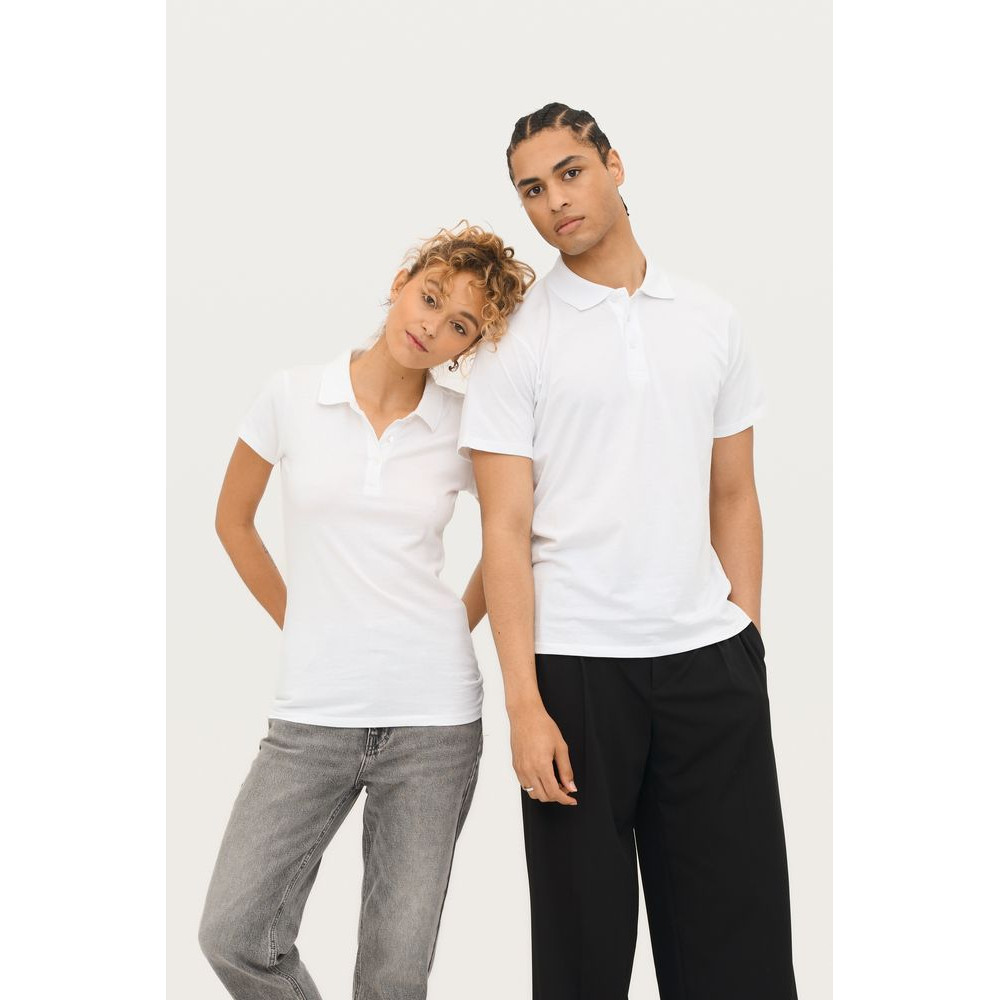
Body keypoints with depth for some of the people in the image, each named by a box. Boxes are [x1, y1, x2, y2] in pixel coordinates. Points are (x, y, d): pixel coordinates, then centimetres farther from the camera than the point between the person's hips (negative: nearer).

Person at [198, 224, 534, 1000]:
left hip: (433, 717, 0)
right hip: (313, 712, 1)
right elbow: (233, 521, 13)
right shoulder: (294, 397, 0)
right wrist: (300, 625, 10)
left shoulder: (465, 428, 0)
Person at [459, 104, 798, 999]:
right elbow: (506, 530, -5)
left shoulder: (711, 321, 10)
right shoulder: (517, 342, 0)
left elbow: (735, 496, 13)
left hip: (711, 661, 3)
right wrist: (524, 705, -11)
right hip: (576, 664, -3)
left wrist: (745, 634, 2)